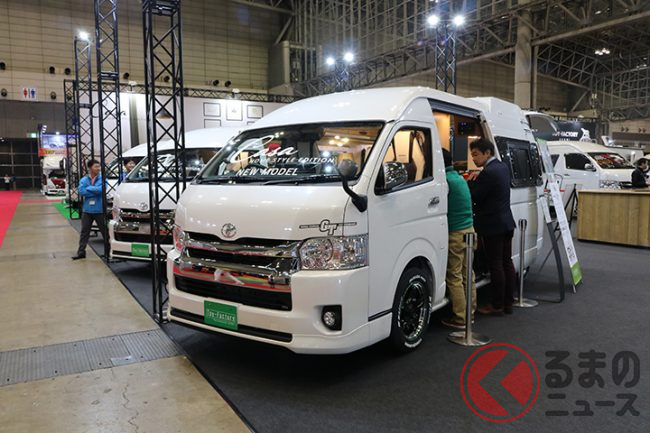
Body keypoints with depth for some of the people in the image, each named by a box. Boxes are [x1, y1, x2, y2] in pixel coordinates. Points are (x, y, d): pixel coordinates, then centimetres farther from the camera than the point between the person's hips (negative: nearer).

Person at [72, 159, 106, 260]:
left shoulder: (102, 179, -4)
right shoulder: (83, 180, 4)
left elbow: (101, 190, -22)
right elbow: (81, 191, -13)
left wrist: (88, 188, -12)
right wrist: (95, 191, -15)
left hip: (100, 210, -3)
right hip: (87, 210, 3)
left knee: (105, 231, 5)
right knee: (84, 232, 8)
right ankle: (81, 252, 15)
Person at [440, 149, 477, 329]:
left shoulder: (445, 180, -16)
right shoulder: (460, 178, 14)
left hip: (455, 233, -9)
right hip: (469, 230, 9)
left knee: (454, 277, -2)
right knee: (467, 274, 15)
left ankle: (460, 318, 2)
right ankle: (470, 312, 25)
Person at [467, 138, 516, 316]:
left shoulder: (488, 172, -19)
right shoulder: (503, 167, 11)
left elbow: (473, 196, -18)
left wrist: (471, 181, -3)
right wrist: (477, 180, 5)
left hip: (493, 225, -9)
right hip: (506, 222, 9)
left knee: (495, 265, -2)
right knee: (507, 262, 13)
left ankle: (497, 306, 7)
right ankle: (508, 302, 21)